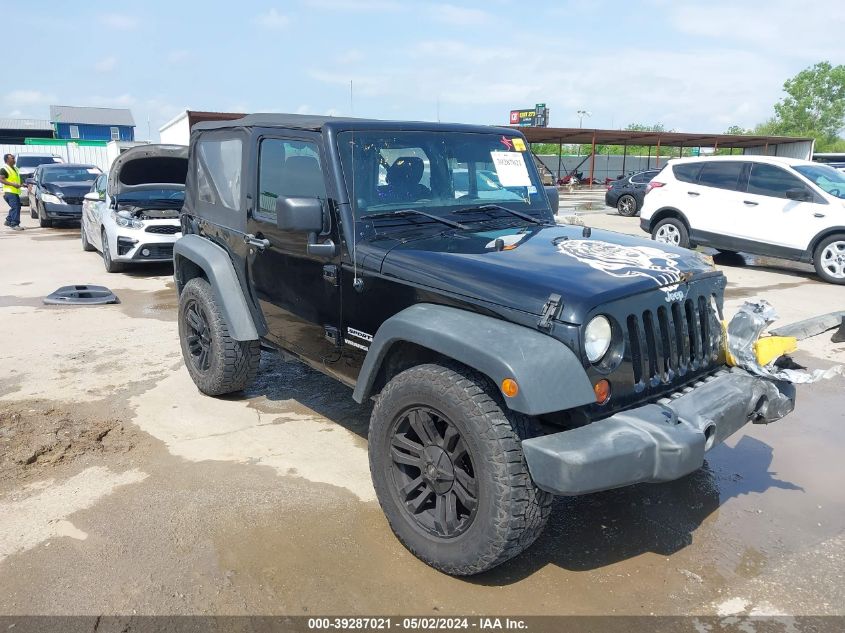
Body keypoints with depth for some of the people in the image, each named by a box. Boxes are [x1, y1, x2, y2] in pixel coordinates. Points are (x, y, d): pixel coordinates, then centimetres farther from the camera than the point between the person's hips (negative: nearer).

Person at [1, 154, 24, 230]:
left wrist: (19, 184, 13)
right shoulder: (4, 169, -8)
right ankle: (14, 224, -17)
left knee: (17, 207, 14)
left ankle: (8, 221, 27)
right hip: (9, 192, -9)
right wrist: (13, 184, -22)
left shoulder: (15, 168, 18)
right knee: (15, 208, -16)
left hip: (16, 192, 9)